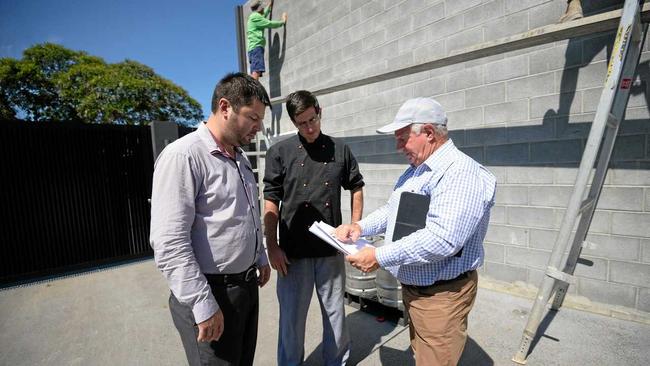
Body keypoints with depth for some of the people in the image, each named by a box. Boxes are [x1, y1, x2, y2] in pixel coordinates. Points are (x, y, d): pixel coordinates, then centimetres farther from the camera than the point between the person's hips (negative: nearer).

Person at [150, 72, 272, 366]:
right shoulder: (182, 156, -19)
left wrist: (261, 257, 20)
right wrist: (204, 305, -20)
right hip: (211, 294, -8)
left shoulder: (240, 158, 9)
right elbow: (169, 244, -23)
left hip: (247, 285, 8)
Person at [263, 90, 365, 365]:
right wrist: (272, 247, -6)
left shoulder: (340, 150, 2)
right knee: (292, 315, 13)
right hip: (293, 251, -1)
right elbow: (271, 201, -3)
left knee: (335, 311, 18)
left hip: (332, 248, 2)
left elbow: (356, 187, 12)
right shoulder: (279, 152, -3)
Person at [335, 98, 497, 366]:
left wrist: (379, 257, -26)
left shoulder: (461, 172, -23)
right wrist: (360, 227, -3)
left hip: (440, 295, -8)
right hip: (412, 286, 9)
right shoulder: (415, 170, 9)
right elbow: (392, 210, 15)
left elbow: (441, 240, -32)